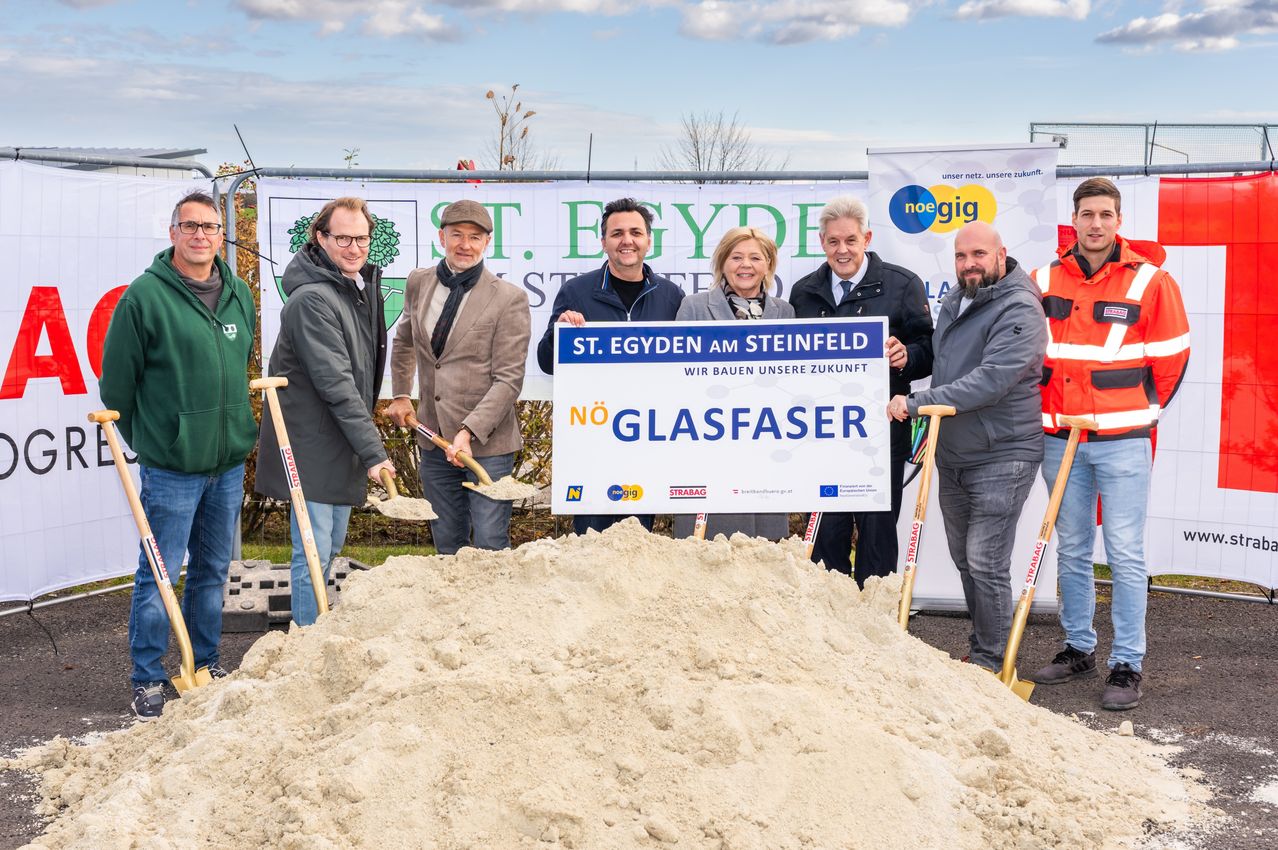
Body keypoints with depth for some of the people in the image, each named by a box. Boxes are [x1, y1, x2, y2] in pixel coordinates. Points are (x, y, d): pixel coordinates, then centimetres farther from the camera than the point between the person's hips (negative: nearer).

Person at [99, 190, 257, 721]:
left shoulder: (240, 294, 8)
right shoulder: (145, 295, -10)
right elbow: (117, 379, -5)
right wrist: (146, 440, 3)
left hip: (228, 462, 6)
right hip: (170, 467, -6)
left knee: (213, 570, 16)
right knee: (158, 573, 1)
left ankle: (204, 663, 31)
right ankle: (147, 680, 13)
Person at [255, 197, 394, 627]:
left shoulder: (364, 284, 9)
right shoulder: (312, 299, -21)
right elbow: (335, 383, -25)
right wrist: (373, 450, -24)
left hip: (342, 442, 9)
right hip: (311, 443, -9)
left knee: (332, 545, 19)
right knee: (314, 551, -4)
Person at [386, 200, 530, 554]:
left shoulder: (509, 298, -10)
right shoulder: (419, 283, 7)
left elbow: (508, 379, -13)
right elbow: (404, 341, 27)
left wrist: (469, 431, -22)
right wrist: (400, 394, 20)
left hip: (487, 443, -5)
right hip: (434, 437, 5)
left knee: (490, 548, -3)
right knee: (447, 548, 15)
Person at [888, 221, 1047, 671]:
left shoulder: (1019, 310, -17)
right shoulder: (952, 302, 12)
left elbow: (990, 381, -29)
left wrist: (917, 402, -28)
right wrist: (931, 429, 27)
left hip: (1000, 457, -9)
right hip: (952, 456, 9)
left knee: (986, 564, -7)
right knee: (965, 560, 16)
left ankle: (990, 663, 6)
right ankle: (980, 649, 30)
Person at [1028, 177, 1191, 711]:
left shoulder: (1150, 281, -4)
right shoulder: (1045, 281, 6)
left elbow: (1171, 360, 2)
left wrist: (1140, 415, 7)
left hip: (1122, 442, -4)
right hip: (1060, 438, 4)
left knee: (1125, 555, -2)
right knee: (1071, 551, 12)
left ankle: (1127, 665, 5)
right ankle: (1078, 650, 24)